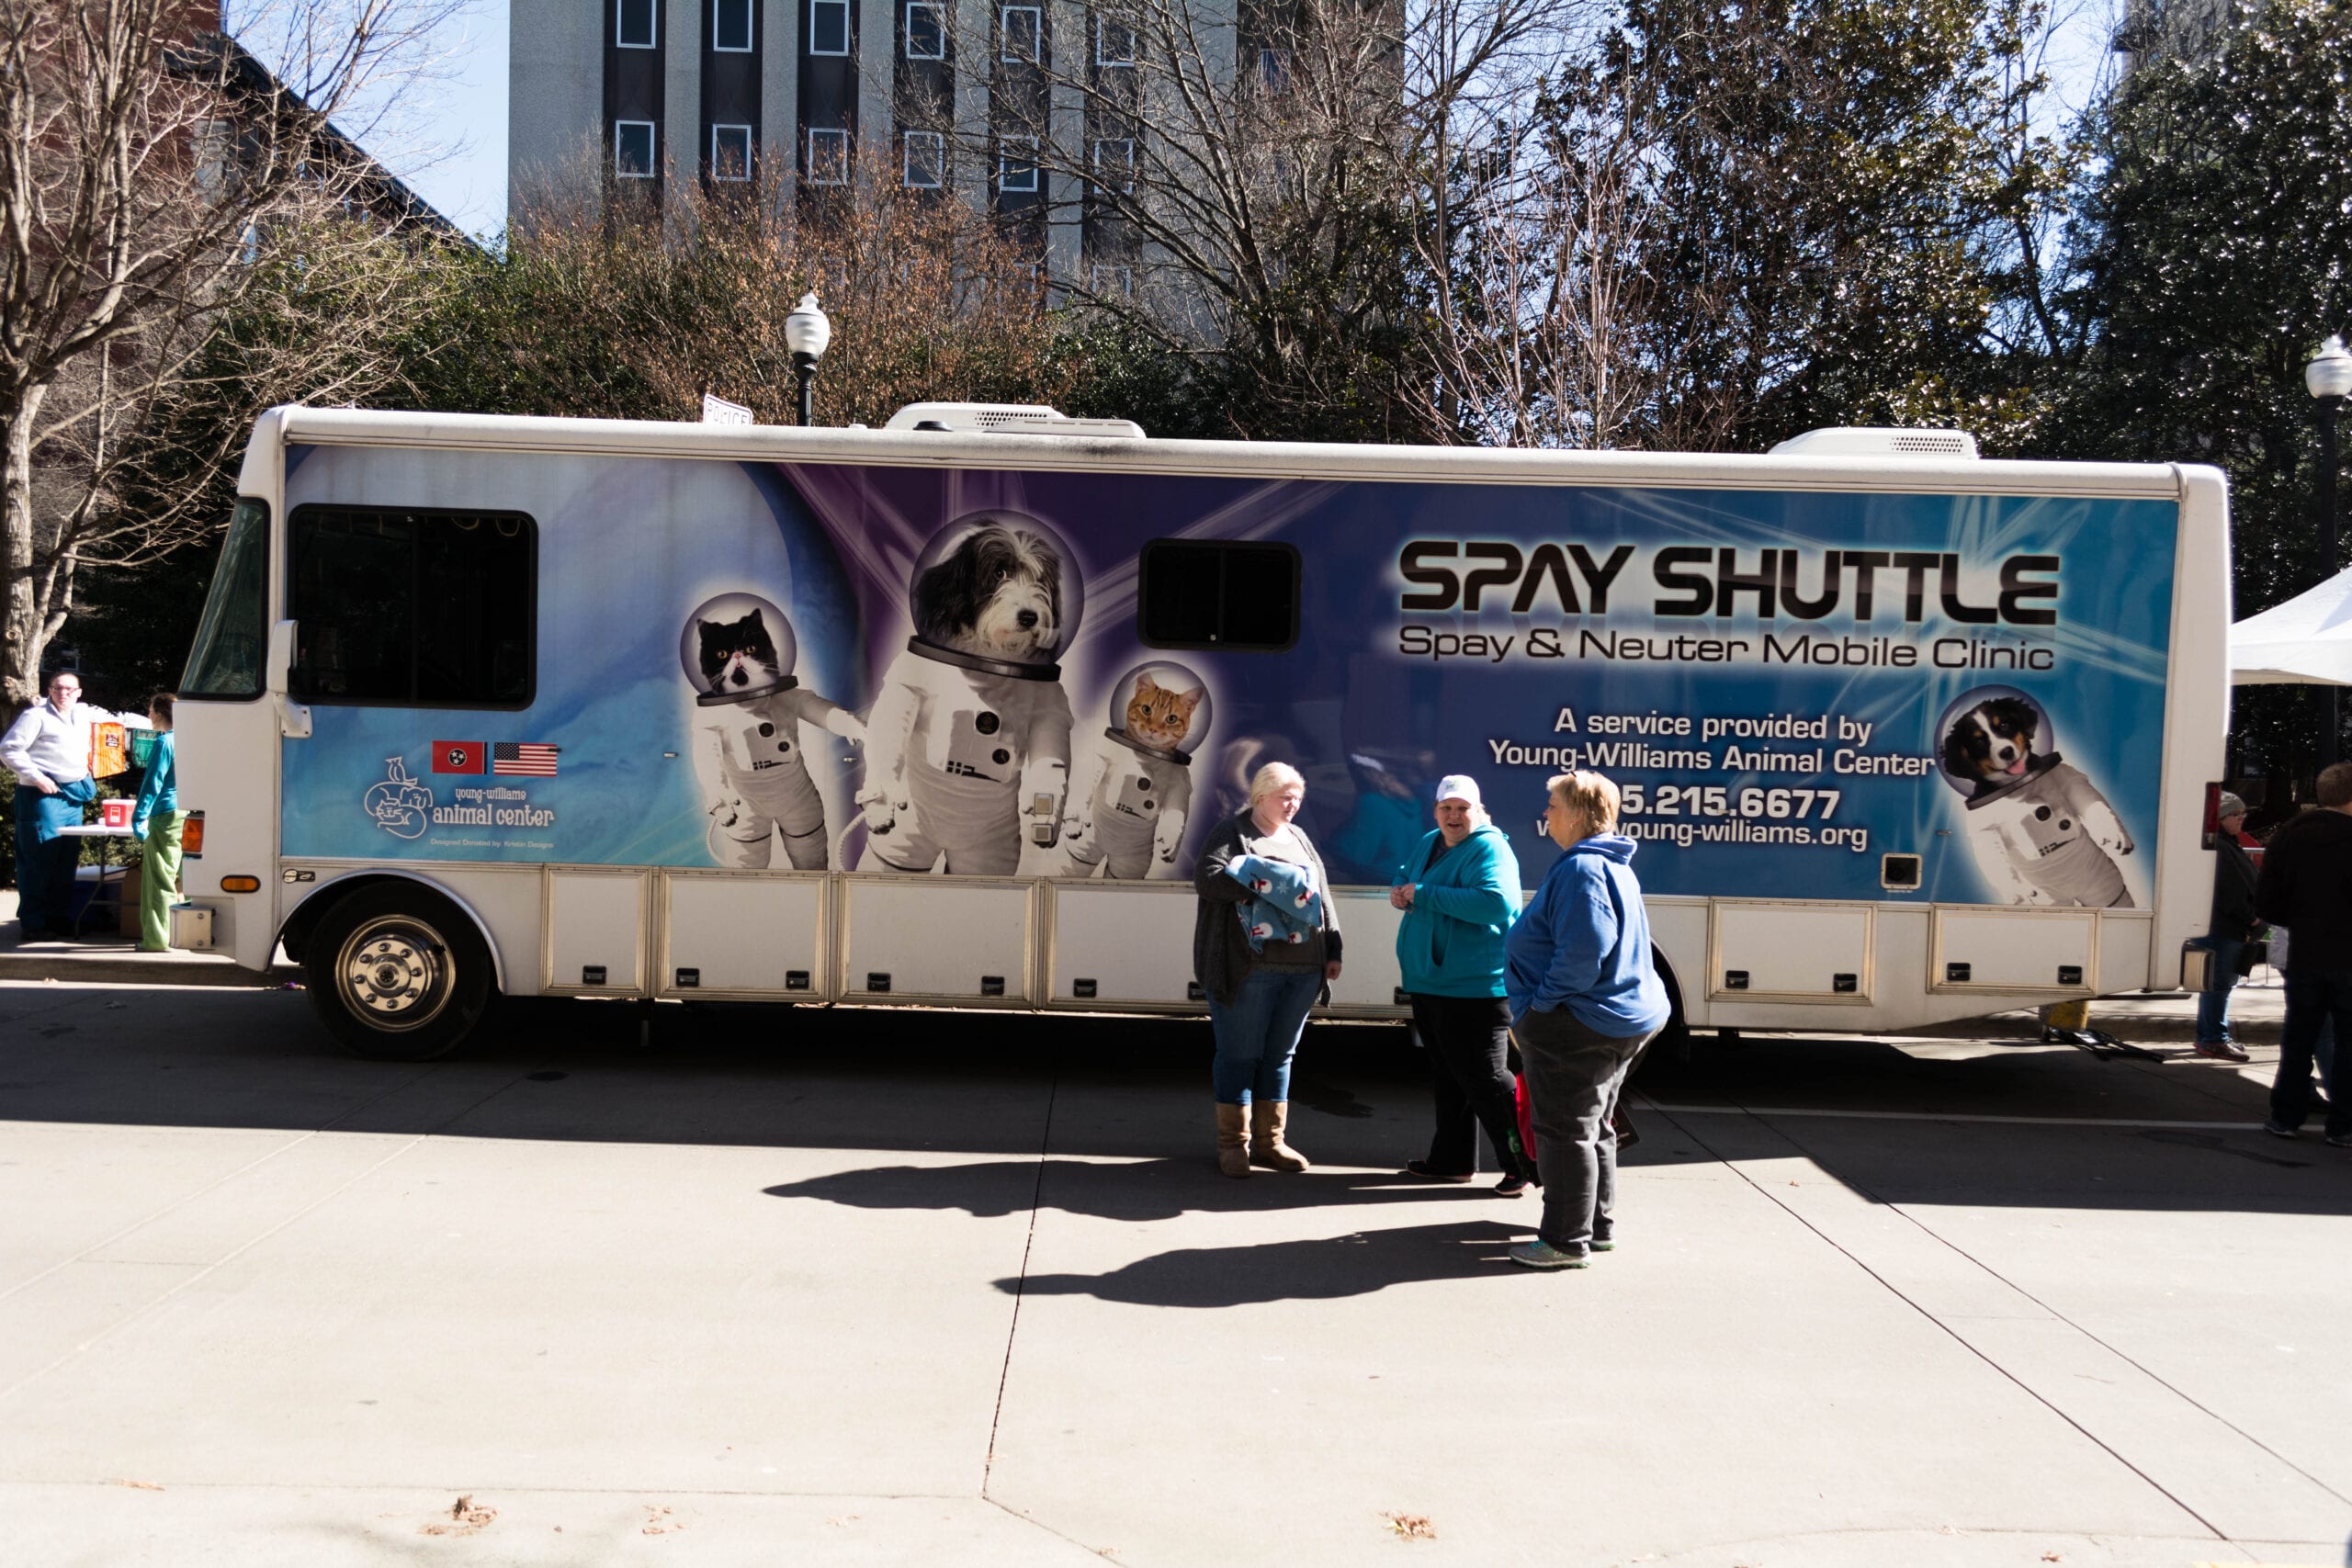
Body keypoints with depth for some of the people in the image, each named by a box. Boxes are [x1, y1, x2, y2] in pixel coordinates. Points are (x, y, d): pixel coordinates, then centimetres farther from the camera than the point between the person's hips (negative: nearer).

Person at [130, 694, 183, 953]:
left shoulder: (165, 742, -10)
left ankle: (157, 939, 0)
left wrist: (138, 818, -13)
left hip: (166, 817, -8)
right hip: (187, 815, 8)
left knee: (160, 881, -3)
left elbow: (153, 783, -14)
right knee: (181, 880, 13)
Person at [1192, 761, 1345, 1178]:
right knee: (1240, 1055, 0)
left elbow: (1322, 896, 21)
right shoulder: (1232, 832, 0)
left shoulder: (1298, 838, 20)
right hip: (1248, 968, -6)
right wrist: (1261, 881, -22)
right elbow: (1206, 877, -14)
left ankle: (1269, 1141, 20)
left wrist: (1333, 951, 14)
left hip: (1303, 969, 6)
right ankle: (1233, 1144, 9)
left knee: (1279, 1055, 11)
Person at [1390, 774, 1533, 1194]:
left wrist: (1424, 894, -26)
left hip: (1473, 987, -9)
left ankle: (1523, 1164, 2)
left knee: (1484, 1078, -7)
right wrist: (1400, 893, 0)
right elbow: (1404, 877, 27)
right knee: (1446, 1074, 17)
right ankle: (1452, 1159, 28)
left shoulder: (1489, 849, -15)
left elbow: (1495, 904, -30)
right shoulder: (1428, 845, 12)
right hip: (1429, 982, 9)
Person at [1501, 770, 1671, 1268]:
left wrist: (1540, 1003, -19)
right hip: (1617, 1020, 11)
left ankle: (1567, 1241, 3)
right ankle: (1598, 1227, 30)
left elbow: (1582, 953, -29)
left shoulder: (1583, 869, -20)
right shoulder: (1611, 865, 14)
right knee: (1592, 1128, 19)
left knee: (1565, 1130, -3)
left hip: (1577, 1026, -11)